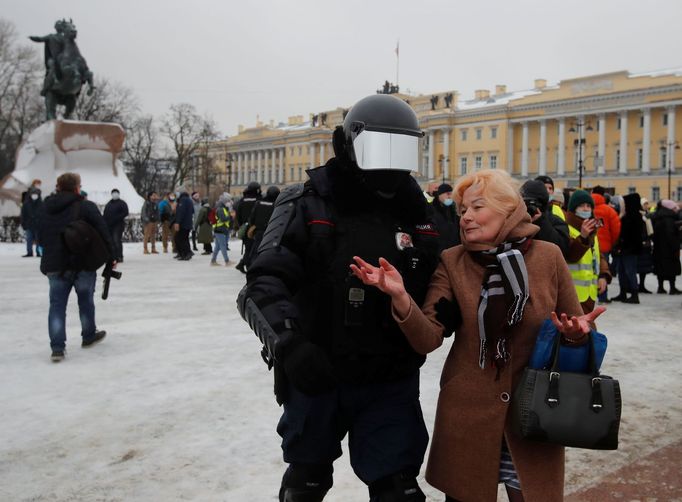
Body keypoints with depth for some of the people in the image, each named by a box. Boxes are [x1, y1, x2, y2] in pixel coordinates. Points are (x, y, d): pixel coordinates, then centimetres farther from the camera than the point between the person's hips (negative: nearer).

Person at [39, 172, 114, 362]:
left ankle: (57, 347, -4)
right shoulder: (86, 206, -7)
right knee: (86, 300, 16)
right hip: (83, 263, -3)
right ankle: (89, 336, 31)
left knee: (57, 305, 4)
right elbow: (103, 232, -9)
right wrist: (111, 255, 0)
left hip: (55, 265, 3)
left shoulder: (48, 209, 10)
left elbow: (42, 237, 15)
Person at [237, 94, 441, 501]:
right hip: (313, 377, -2)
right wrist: (288, 342, -35)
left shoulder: (416, 214, 2)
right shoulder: (308, 204, -11)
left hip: (391, 384, 2)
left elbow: (437, 288, 14)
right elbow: (264, 284, -20)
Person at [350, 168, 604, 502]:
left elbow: (576, 330, 7)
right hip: (468, 412, 0)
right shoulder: (452, 262, -3)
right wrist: (400, 297, -29)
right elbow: (428, 339, -12)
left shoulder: (548, 256, -4)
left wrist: (576, 333, -17)